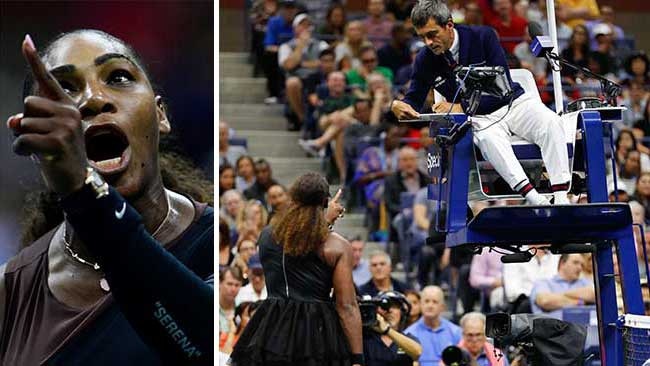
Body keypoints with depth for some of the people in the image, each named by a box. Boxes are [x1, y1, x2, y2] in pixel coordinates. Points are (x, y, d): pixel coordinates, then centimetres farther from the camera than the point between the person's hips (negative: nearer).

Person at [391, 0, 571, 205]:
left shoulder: (483, 37, -11)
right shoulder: (425, 60, -3)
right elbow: (414, 99, 9)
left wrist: (461, 108, -20)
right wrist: (400, 106, -18)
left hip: (511, 103, 0)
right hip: (478, 118, 0)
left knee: (551, 122, -29)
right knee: (488, 137, -37)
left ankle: (561, 198, -36)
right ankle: (532, 197, -51)